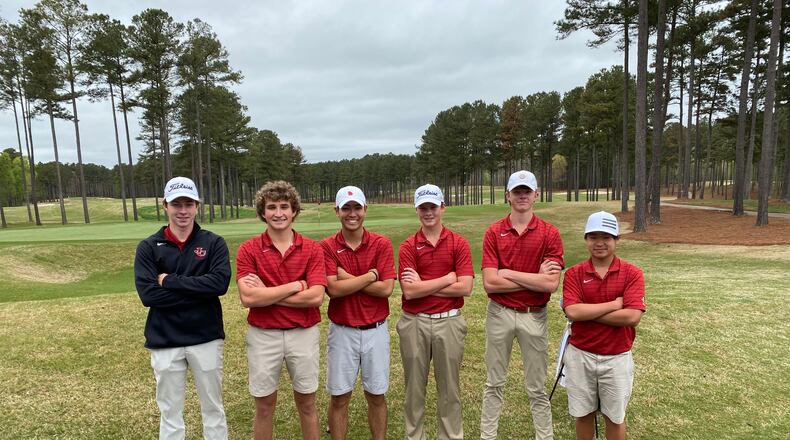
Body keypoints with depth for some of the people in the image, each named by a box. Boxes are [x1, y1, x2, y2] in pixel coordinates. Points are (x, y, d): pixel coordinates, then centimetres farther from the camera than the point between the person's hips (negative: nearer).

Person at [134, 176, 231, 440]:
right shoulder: (148, 247, 0)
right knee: (170, 413, 14)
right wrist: (200, 292, -16)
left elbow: (220, 282, -16)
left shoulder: (213, 243, -1)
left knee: (213, 408, 14)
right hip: (165, 341, 0)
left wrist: (170, 281, -15)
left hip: (206, 338, 0)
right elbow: (148, 294, -12)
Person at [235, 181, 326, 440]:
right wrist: (296, 286, -16)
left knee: (306, 404, 15)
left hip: (304, 334, 1)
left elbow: (316, 297, -15)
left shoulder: (312, 250, -4)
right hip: (263, 335, 0)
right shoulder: (248, 250, -6)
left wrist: (267, 294, -15)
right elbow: (248, 298, -16)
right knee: (264, 406, 14)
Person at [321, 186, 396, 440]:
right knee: (339, 397, 10)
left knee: (376, 395, 13)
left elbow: (386, 288, -12)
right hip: (342, 331, 0)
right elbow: (334, 289, -16)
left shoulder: (381, 244, -4)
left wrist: (348, 278, -14)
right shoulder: (327, 247, -5)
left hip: (375, 330, 1)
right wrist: (371, 275, -13)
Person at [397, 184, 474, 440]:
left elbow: (465, 288, -11)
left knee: (449, 388, 13)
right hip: (414, 323, 1)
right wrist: (447, 278, -11)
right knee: (414, 387, 14)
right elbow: (409, 291, -12)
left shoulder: (459, 243, -1)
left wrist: (424, 286, -11)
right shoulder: (407, 247, -1)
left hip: (449, 322, 0)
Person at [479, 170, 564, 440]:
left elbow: (551, 284, -15)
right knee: (494, 384, 14)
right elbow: (490, 283, -12)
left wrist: (509, 273, -13)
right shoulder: (494, 232, -3)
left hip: (534, 316, -1)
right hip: (500, 314, 1)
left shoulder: (550, 233, -5)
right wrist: (535, 279, -13)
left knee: (536, 387, 13)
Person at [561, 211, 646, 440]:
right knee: (583, 413, 16)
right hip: (580, 355, 1)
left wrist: (587, 312, -16)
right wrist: (614, 304, -16)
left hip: (617, 357, -1)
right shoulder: (574, 273, -4)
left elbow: (632, 317, -19)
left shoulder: (632, 273, -7)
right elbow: (572, 312, -18)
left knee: (614, 417, 16)